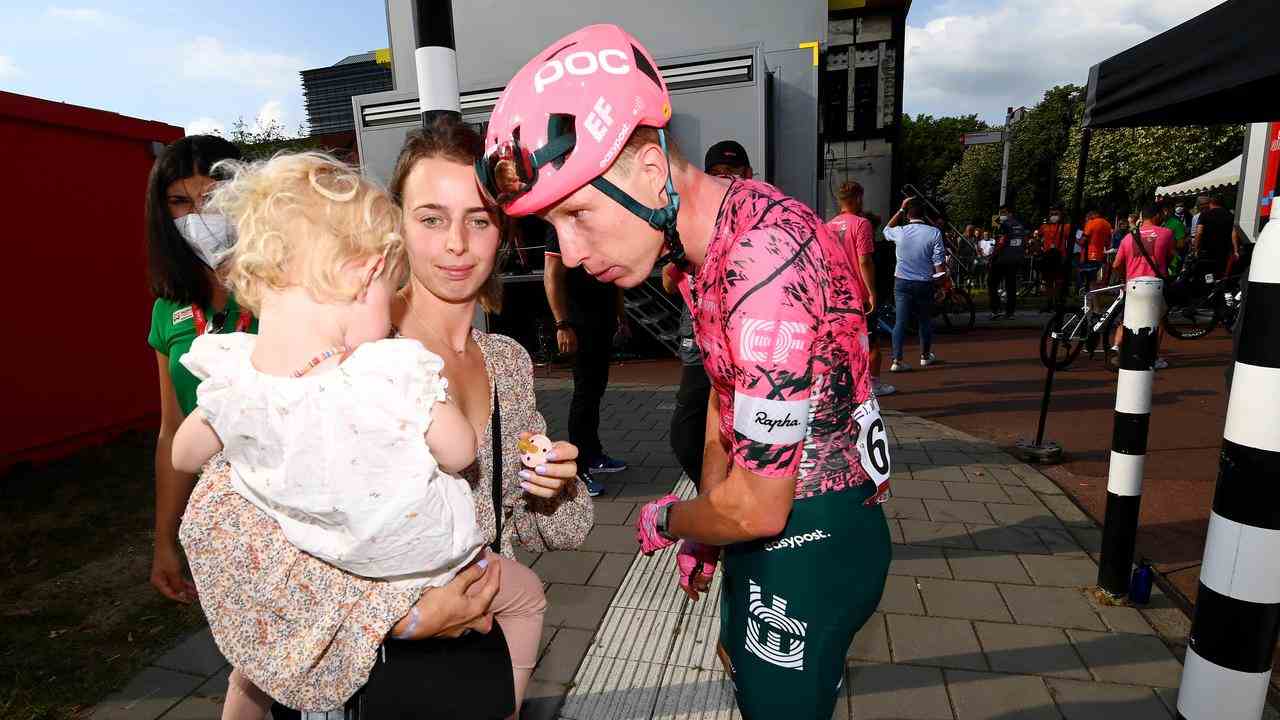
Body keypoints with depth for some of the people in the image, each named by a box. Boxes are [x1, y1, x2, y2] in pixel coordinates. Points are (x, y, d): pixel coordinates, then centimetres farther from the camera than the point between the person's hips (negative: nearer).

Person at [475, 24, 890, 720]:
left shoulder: (765, 257, -33)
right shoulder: (701, 238, -1)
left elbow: (756, 509, -27)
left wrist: (667, 521, -6)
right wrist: (702, 528, 13)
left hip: (811, 536, -9)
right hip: (772, 511, 9)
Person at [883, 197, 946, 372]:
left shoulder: (900, 232, -5)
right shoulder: (934, 233, -9)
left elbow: (887, 229, 21)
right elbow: (939, 262, -8)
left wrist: (901, 210, 22)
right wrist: (944, 283, 3)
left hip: (902, 282, 1)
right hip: (924, 283, 0)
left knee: (900, 321, 0)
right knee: (925, 320, 17)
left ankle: (897, 360, -6)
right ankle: (925, 356, 31)